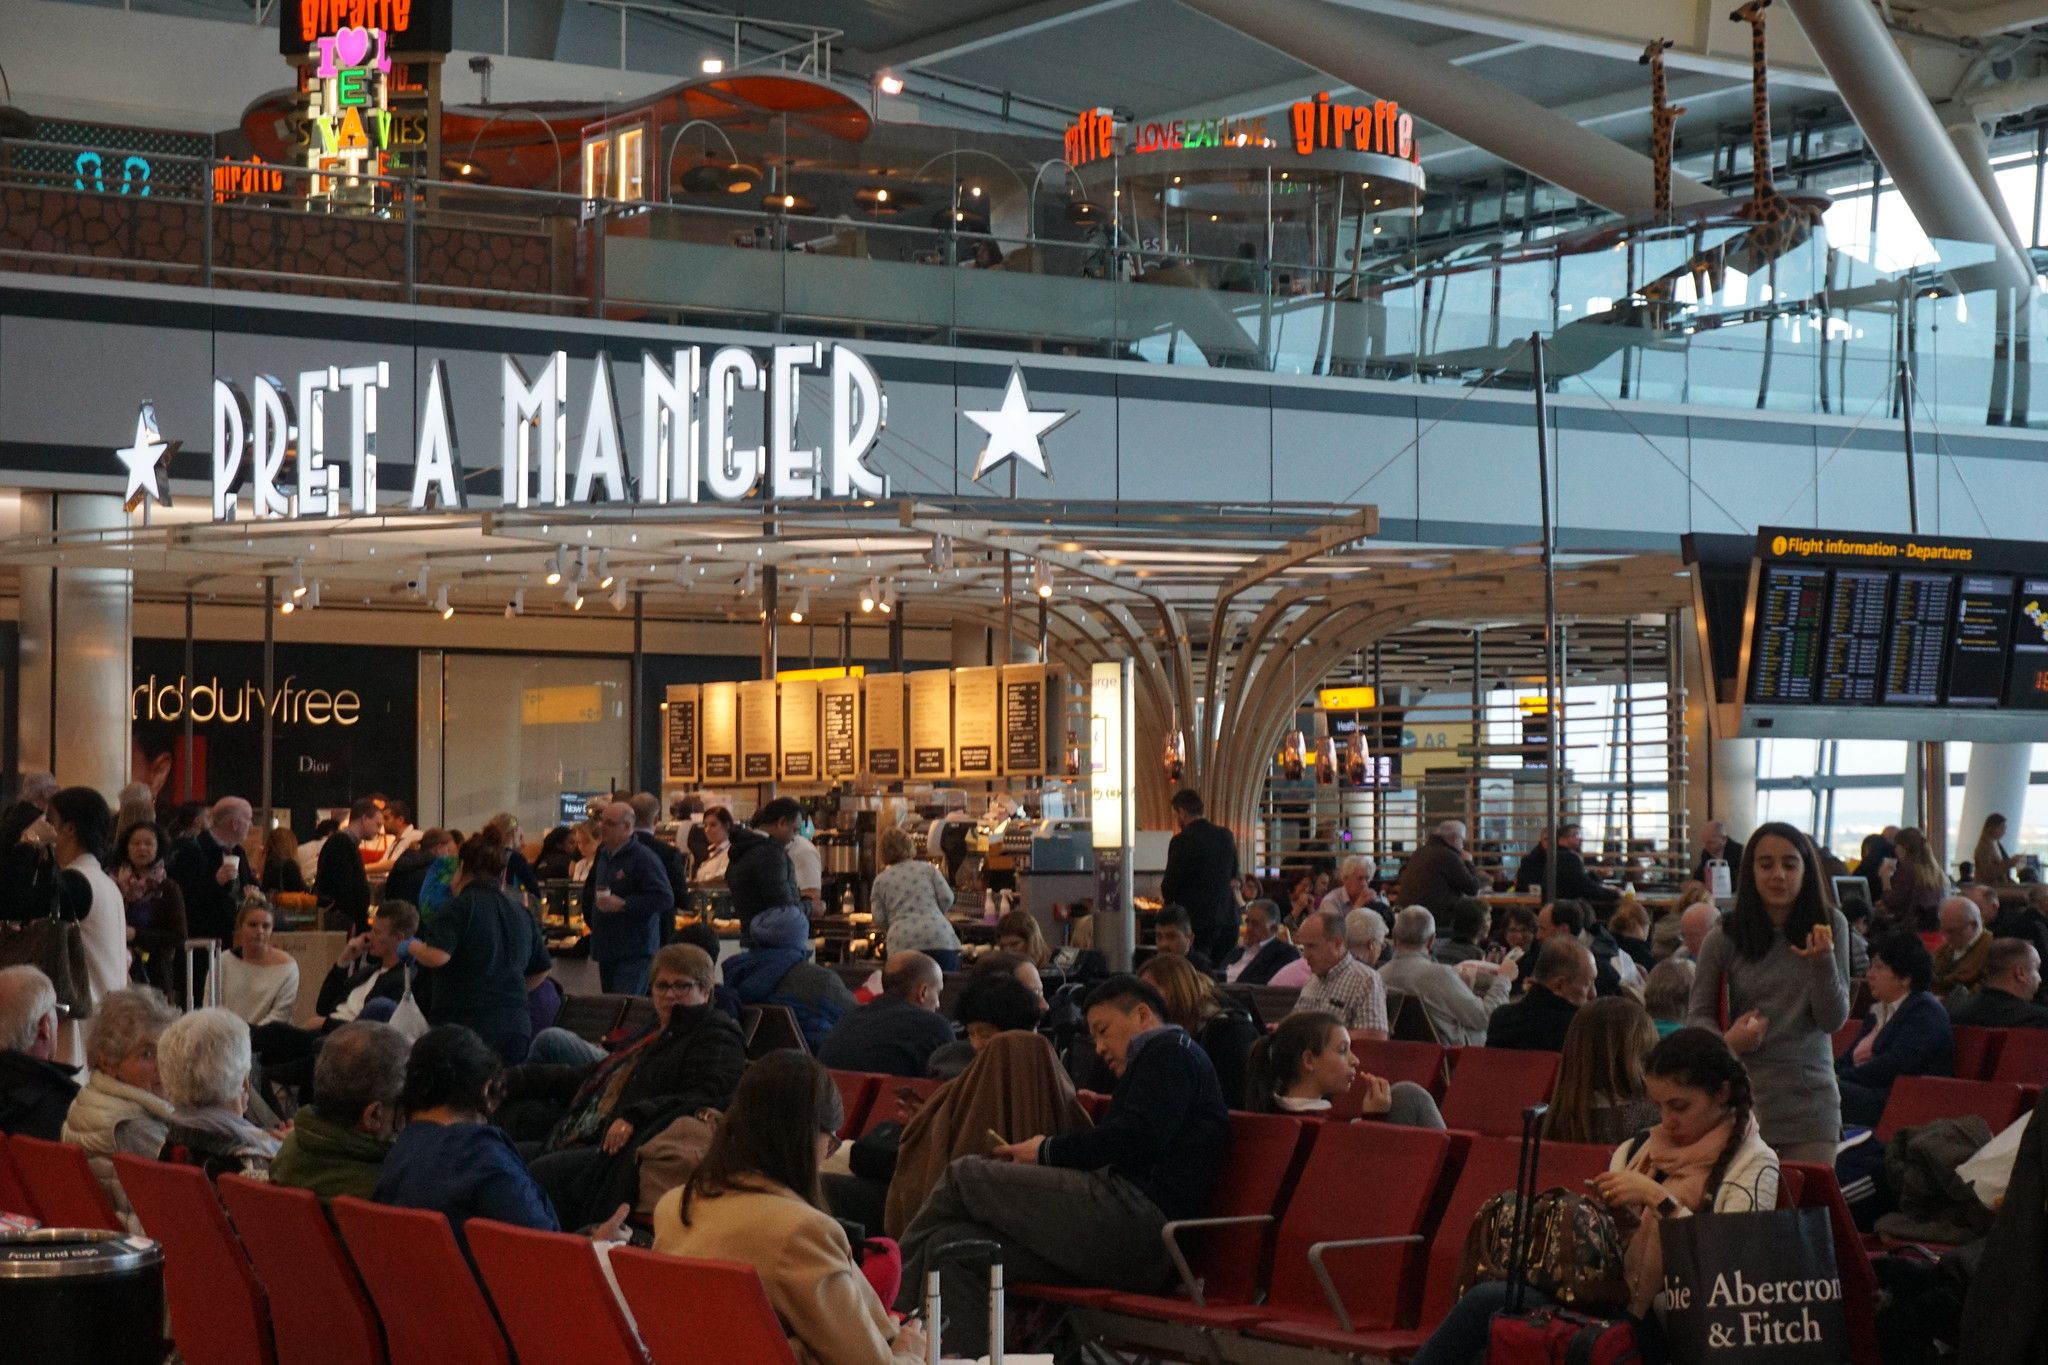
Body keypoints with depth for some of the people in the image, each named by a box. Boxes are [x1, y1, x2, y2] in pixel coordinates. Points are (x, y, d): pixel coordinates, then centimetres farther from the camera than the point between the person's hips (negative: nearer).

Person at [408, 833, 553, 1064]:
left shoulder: (462, 906, -6)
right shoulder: (521, 913, 13)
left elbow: (436, 956, -20)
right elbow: (541, 970, 23)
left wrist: (412, 947, 0)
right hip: (516, 1025, 6)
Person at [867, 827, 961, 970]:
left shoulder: (880, 880, 15)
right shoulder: (928, 869, 14)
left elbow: (879, 920, 10)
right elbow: (947, 898, 8)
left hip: (902, 943, 0)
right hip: (939, 938, 0)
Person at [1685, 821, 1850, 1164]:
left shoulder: (1830, 927, 2)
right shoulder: (1724, 940, -1)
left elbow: (1834, 1020, 0)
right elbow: (1698, 1014, 8)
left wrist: (1822, 961, -17)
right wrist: (1727, 1040, -13)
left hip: (1809, 1104, 1)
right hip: (1742, 1100, -1)